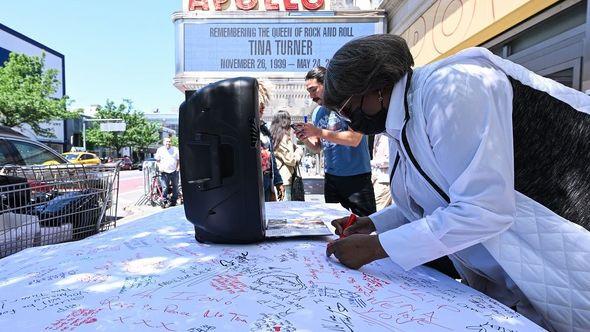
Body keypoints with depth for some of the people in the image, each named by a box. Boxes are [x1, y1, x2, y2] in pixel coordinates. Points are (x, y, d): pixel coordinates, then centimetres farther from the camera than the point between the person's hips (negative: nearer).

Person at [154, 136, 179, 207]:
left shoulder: (175, 149, 5)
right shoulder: (160, 150, 5)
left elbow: (178, 160, 9)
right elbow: (157, 160, 13)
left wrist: (178, 168, -2)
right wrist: (159, 167, -1)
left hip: (174, 172, 1)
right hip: (164, 172, -1)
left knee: (175, 187, 7)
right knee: (164, 188, -5)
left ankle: (174, 201, 18)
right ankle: (164, 201, 5)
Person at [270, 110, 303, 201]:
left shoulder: (273, 136, 10)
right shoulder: (285, 137, -13)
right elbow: (291, 159, -14)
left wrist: (296, 147, 5)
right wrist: (299, 152, 3)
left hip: (275, 177, 8)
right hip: (285, 179, -8)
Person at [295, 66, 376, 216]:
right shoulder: (317, 112, 9)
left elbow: (354, 139, -21)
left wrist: (318, 132, -21)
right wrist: (305, 139, -8)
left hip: (357, 177, -6)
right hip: (331, 177, 6)